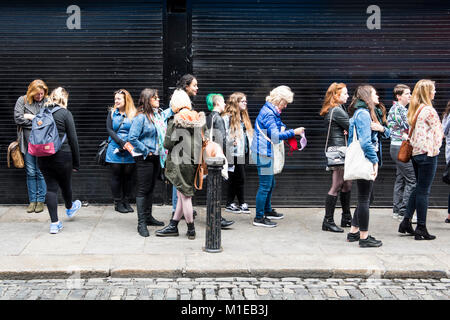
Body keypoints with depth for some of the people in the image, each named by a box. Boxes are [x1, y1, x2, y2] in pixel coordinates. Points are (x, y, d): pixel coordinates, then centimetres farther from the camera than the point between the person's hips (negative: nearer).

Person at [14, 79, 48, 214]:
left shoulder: (47, 102, 3)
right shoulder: (22, 100, 5)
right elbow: (17, 118, -5)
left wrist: (31, 117, -8)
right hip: (28, 142, 1)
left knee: (41, 172, 1)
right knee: (30, 172, 6)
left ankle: (41, 200, 11)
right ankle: (32, 201, 14)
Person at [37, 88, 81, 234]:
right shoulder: (65, 113, -8)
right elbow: (73, 139, -8)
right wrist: (76, 163, -2)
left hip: (43, 157, 3)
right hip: (62, 156, -3)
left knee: (50, 187, 7)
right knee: (65, 184, 19)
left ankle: (54, 223, 5)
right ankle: (69, 208, 47)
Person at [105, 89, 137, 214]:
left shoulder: (134, 114, 3)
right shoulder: (112, 113, 9)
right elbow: (109, 130, 0)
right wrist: (121, 142, -13)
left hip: (129, 151, -1)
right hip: (115, 150, 1)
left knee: (128, 175, 3)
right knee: (116, 176, 3)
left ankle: (126, 202, 13)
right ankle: (118, 203, 10)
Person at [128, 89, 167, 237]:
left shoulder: (160, 115, 8)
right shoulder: (141, 117, -14)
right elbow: (132, 138, -18)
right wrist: (146, 151, -15)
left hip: (156, 157, 7)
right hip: (144, 158, -7)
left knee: (151, 188, 16)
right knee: (143, 190, -4)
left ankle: (148, 216, 28)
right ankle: (141, 223, 0)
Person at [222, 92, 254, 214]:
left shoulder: (243, 117, 17)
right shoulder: (227, 118, -11)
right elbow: (222, 135, -15)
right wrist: (231, 140, -29)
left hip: (244, 153, 8)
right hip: (235, 153, -8)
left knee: (234, 179, 11)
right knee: (240, 178, -4)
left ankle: (230, 204, 17)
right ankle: (242, 204, 5)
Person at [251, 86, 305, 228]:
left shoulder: (271, 111, 14)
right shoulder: (268, 113, -18)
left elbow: (276, 128, 27)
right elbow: (276, 136, -21)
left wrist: (283, 127, 7)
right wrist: (293, 132, -14)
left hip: (266, 153, 11)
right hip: (263, 153, -11)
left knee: (270, 183, 21)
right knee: (265, 185, -6)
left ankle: (267, 210, 36)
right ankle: (259, 218, 0)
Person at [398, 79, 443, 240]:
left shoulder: (414, 109, 11)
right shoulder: (429, 110, -13)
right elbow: (437, 132, -9)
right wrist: (435, 149, 4)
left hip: (415, 152, 8)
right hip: (428, 153, -8)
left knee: (418, 188, 17)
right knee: (423, 191, -3)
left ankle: (406, 221, 17)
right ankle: (421, 229, 2)